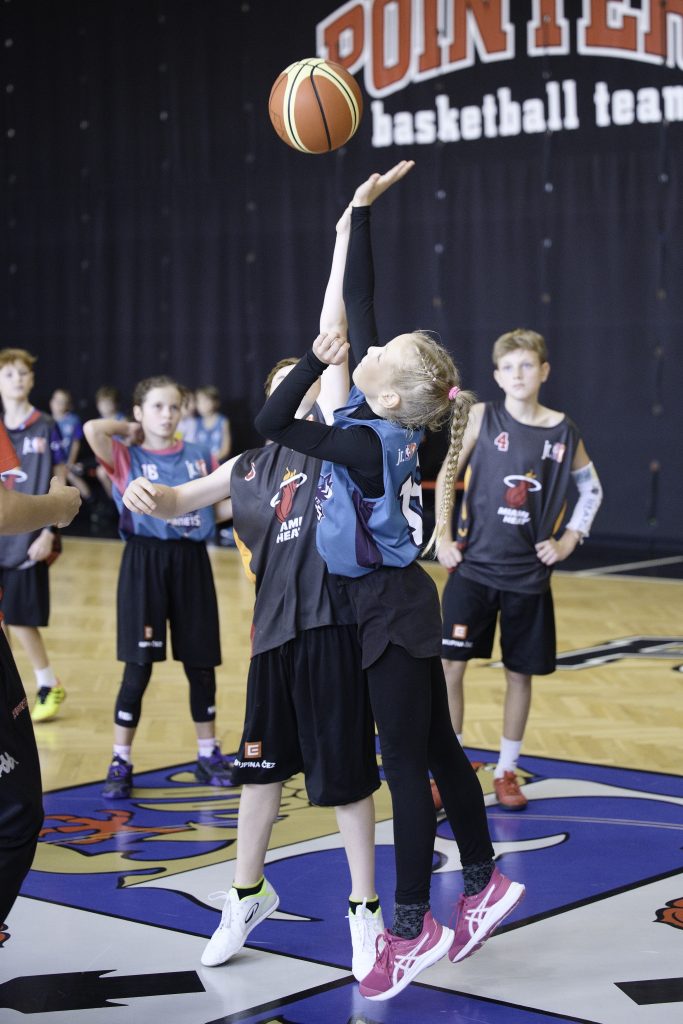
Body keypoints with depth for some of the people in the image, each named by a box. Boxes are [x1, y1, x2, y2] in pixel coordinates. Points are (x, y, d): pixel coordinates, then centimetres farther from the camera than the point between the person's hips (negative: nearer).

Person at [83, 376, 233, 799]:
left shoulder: (200, 457, 9)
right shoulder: (127, 458, -2)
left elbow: (215, 512, 16)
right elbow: (92, 428, -21)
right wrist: (130, 429, -3)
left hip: (192, 562, 3)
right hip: (146, 563, -3)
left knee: (201, 664, 9)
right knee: (139, 667, -3)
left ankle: (208, 755, 24)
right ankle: (121, 762, 6)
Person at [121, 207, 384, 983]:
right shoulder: (249, 465, 10)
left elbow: (331, 335, -10)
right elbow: (178, 502, 19)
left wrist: (343, 237, -16)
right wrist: (148, 497, -5)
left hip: (331, 622, -4)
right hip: (275, 626, 5)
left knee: (345, 773, 3)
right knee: (260, 764, 15)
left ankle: (364, 909, 19)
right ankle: (247, 896, 34)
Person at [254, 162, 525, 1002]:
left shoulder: (368, 442, -23)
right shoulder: (379, 412, -2)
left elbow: (270, 425, -20)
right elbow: (358, 299, 2)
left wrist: (317, 358, -16)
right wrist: (361, 210, 4)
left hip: (391, 610, -9)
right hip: (397, 605, 9)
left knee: (406, 765, -3)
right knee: (436, 749, 16)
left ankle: (411, 929, 4)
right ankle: (483, 887, 27)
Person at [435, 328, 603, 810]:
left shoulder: (563, 431, -1)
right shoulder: (483, 417, -4)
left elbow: (592, 489, 14)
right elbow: (446, 475, 3)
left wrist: (568, 541, 4)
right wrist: (444, 538, -4)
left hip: (529, 575, 1)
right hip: (473, 567, -1)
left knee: (520, 674, 9)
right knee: (450, 665, -5)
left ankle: (506, 772, 25)